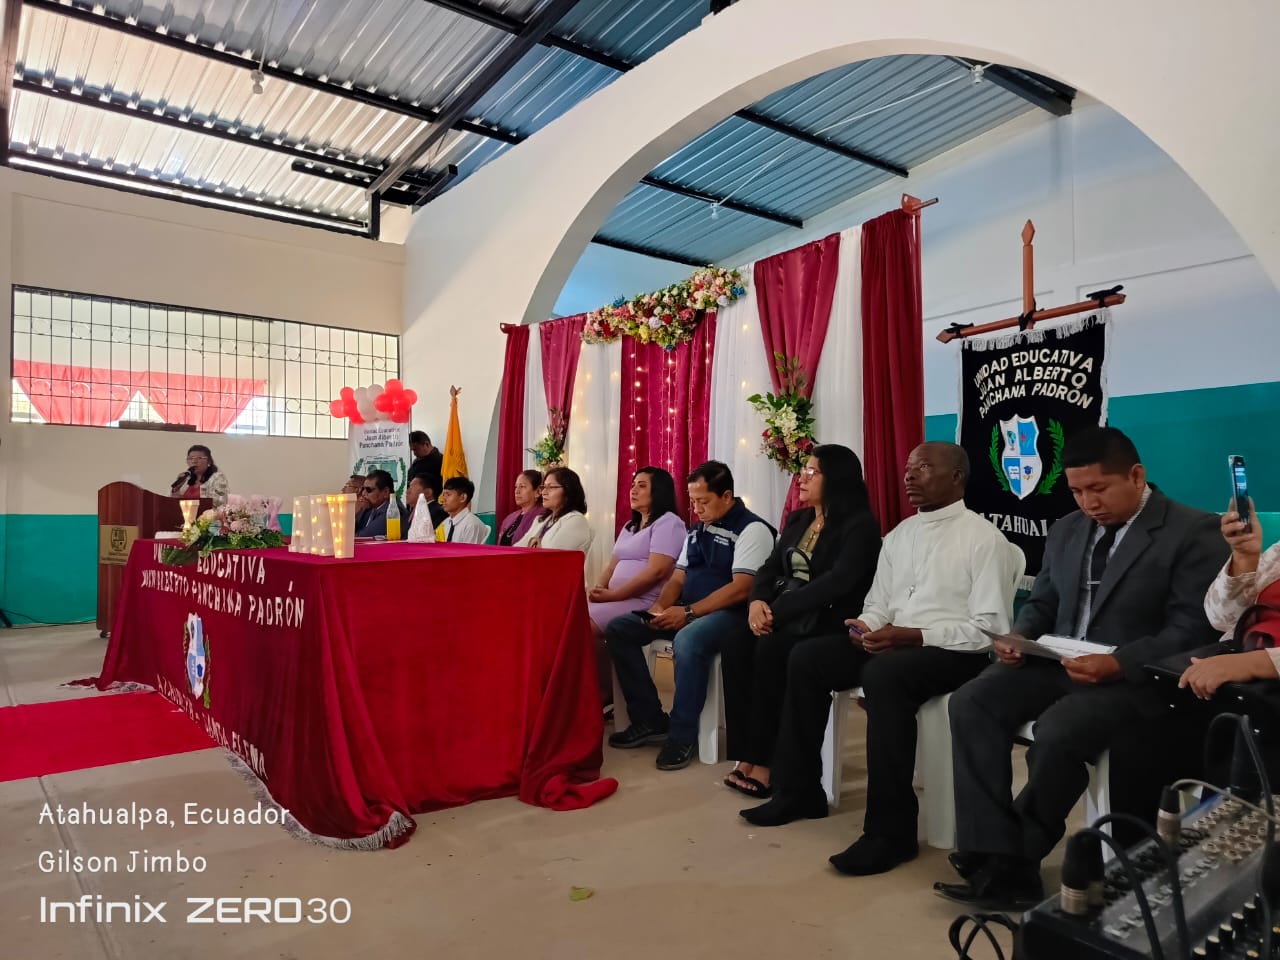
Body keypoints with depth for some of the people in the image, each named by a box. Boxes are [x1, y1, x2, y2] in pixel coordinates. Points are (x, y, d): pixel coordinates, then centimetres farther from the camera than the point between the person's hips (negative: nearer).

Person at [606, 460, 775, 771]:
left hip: (729, 614, -8)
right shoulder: (698, 530, 16)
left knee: (688, 640, -39)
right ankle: (650, 720, -3)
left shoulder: (752, 529, -9)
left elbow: (741, 588, -19)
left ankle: (682, 735, -21)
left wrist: (688, 612, -23)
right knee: (619, 629, -5)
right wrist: (660, 607, -6)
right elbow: (677, 579, 16)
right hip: (688, 612, 8)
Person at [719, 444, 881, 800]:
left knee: (770, 649, -32)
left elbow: (837, 582, -20)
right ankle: (746, 755, -18)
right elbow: (770, 567, 12)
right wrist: (759, 601, -11)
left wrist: (778, 610, -24)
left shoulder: (860, 526, -7)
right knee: (735, 646, -21)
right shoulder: (797, 520, 17)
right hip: (785, 616, 7)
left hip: (829, 622, -7)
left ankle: (763, 761, -20)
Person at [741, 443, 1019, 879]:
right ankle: (799, 791, 3)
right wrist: (866, 627, -10)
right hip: (891, 642, 7)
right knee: (806, 657, -10)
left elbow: (989, 629, -14)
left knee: (883, 674, -36)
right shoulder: (899, 534, 15)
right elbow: (877, 603, 14)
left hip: (954, 652, -7)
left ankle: (890, 829, -24)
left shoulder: (984, 538, -6)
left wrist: (911, 635, -23)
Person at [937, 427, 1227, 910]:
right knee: (971, 703, -20)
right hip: (1058, 662, 6)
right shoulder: (1066, 530, 15)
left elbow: (1193, 628, -13)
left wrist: (1118, 664, -26)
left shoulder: (1194, 532, -5)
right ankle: (997, 857, -19)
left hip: (1135, 679, -6)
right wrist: (1019, 638, -5)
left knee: (1057, 731, -33)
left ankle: (1013, 859, -8)